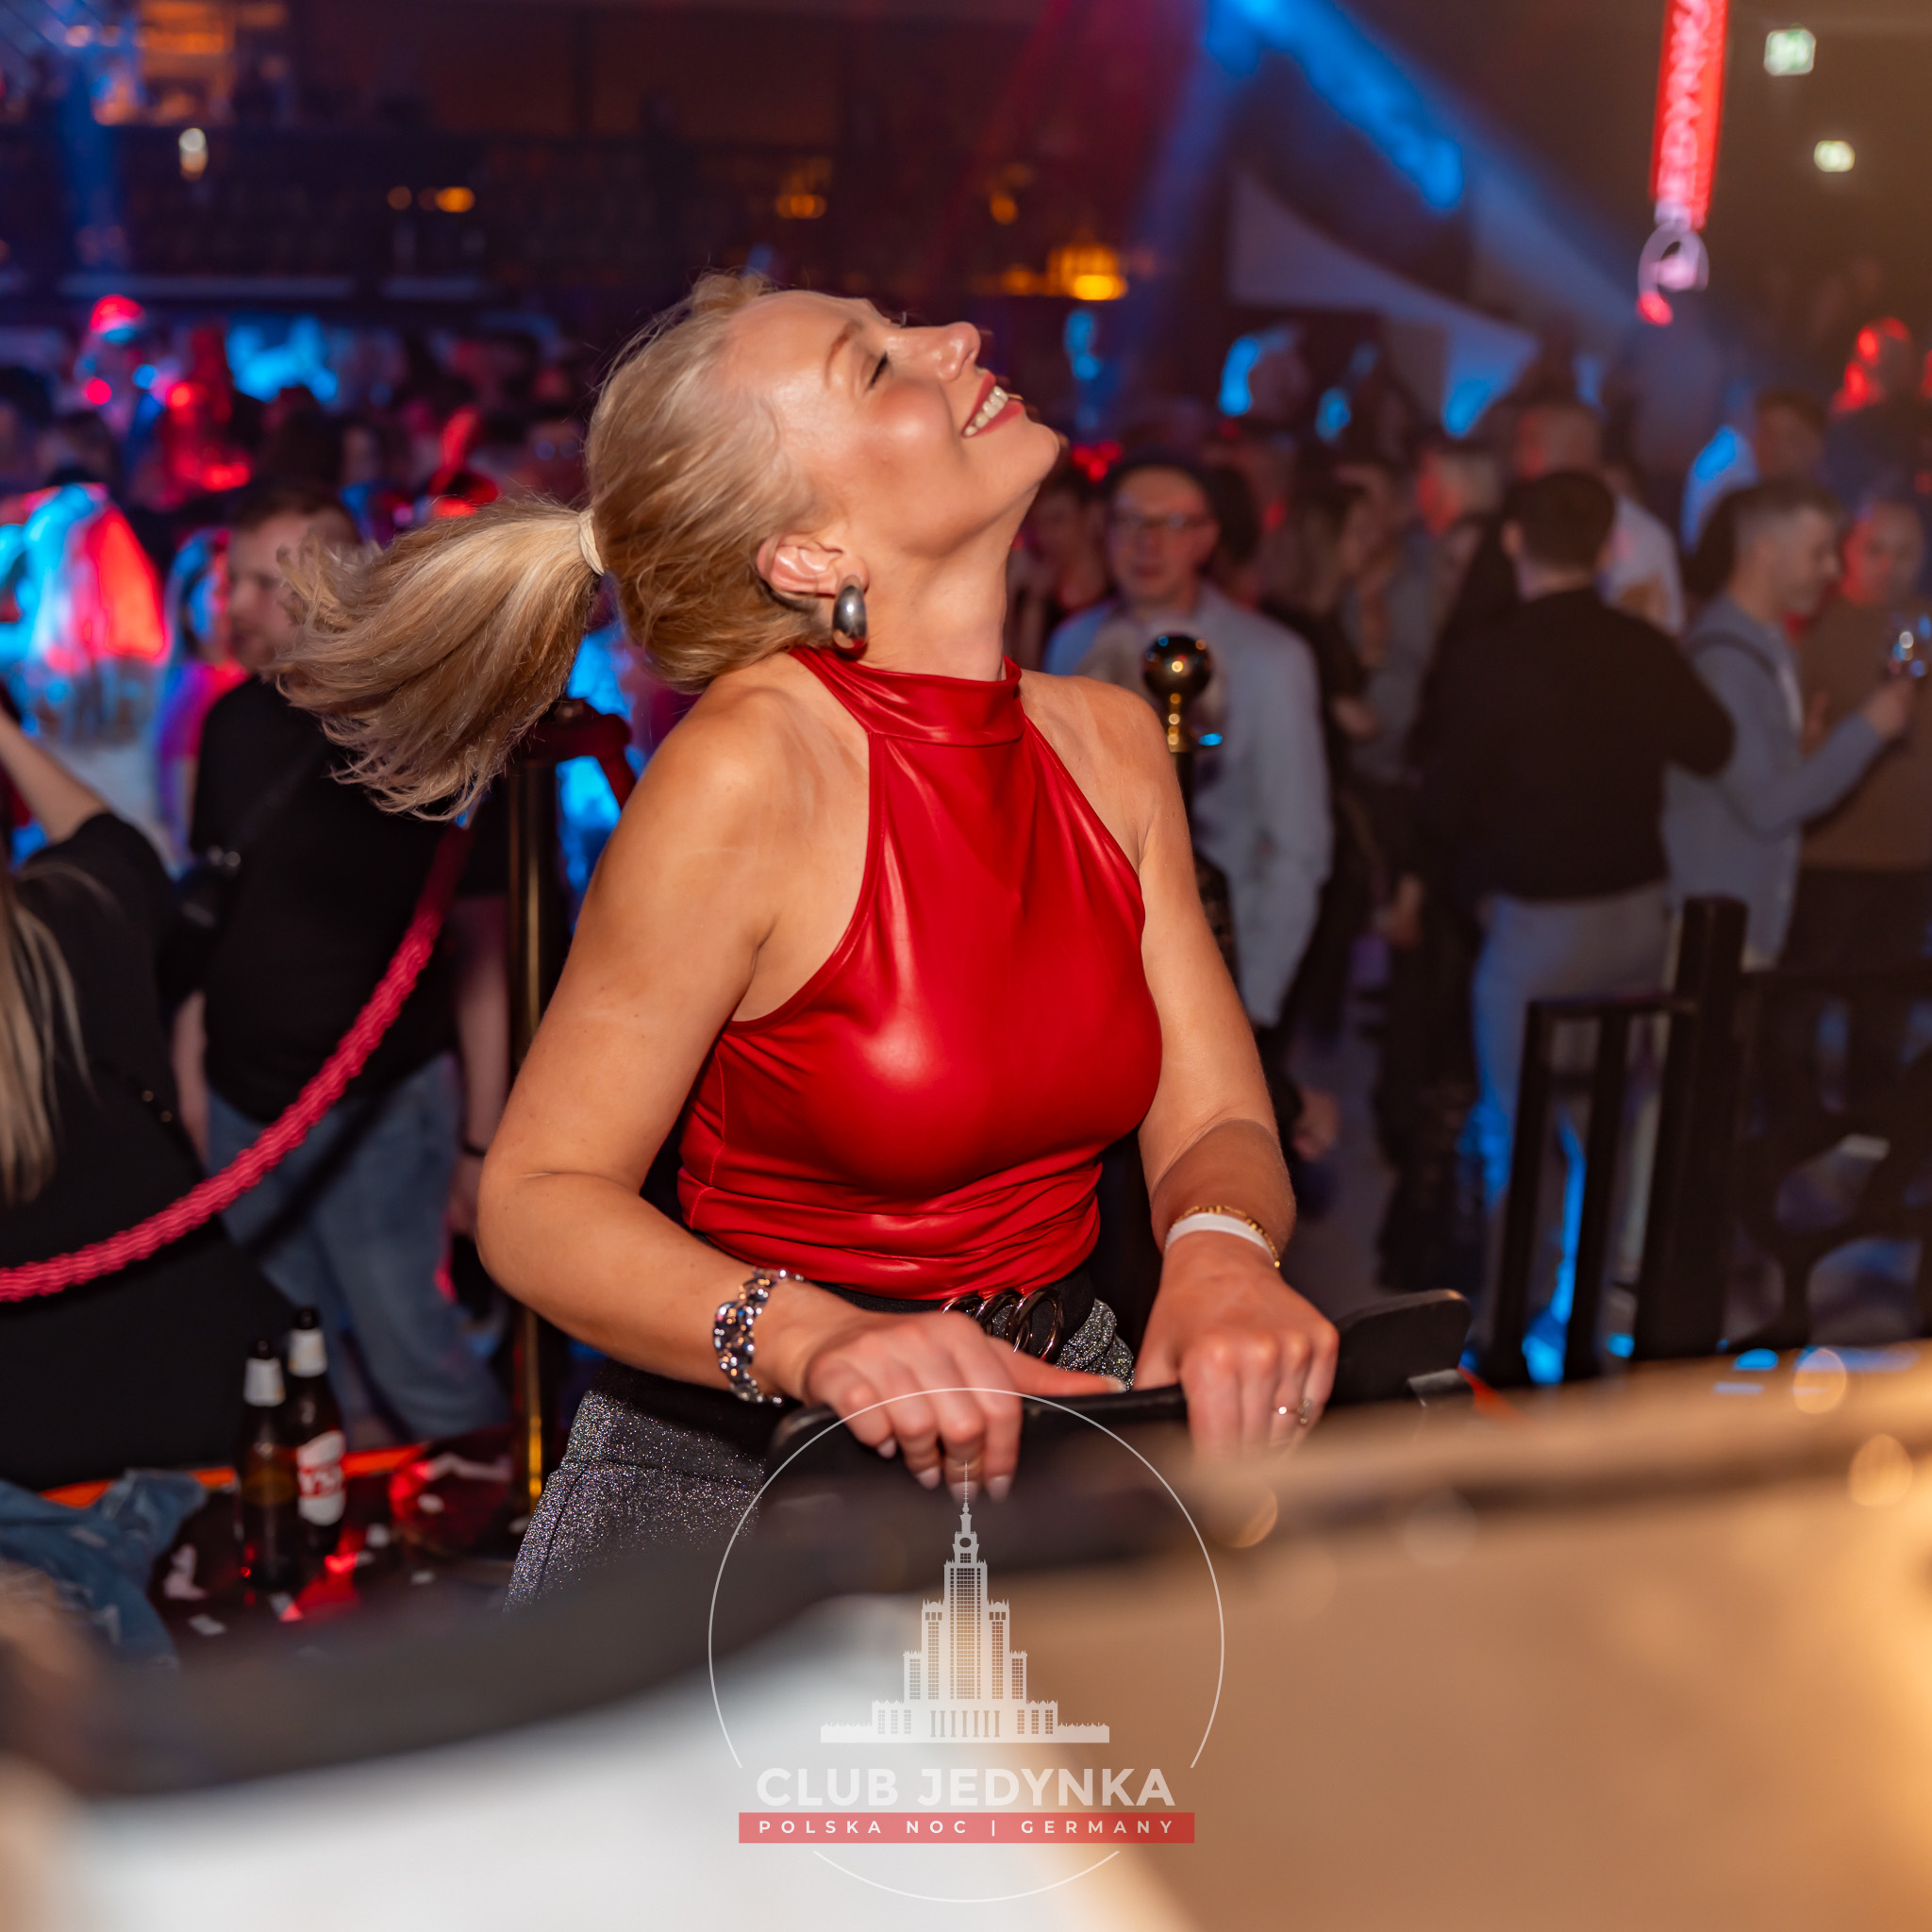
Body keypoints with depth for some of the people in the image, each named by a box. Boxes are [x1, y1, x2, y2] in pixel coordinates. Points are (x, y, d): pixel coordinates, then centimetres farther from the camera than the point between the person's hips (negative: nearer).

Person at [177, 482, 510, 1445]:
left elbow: (479, 947, -10)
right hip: (241, 1110, 5)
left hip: (381, 1106, -5)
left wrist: (483, 1141, -12)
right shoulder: (232, 725, 5)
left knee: (411, 1357, -4)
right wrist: (188, 1075, 11)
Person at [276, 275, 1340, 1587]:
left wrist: (1220, 1250, -21)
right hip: (741, 1473, -4)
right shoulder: (747, 769, -18)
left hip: (1047, 1424, 5)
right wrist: (809, 1339, -31)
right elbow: (540, 1198, -14)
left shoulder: (1110, 742, 1)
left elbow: (1217, 1122, 2)